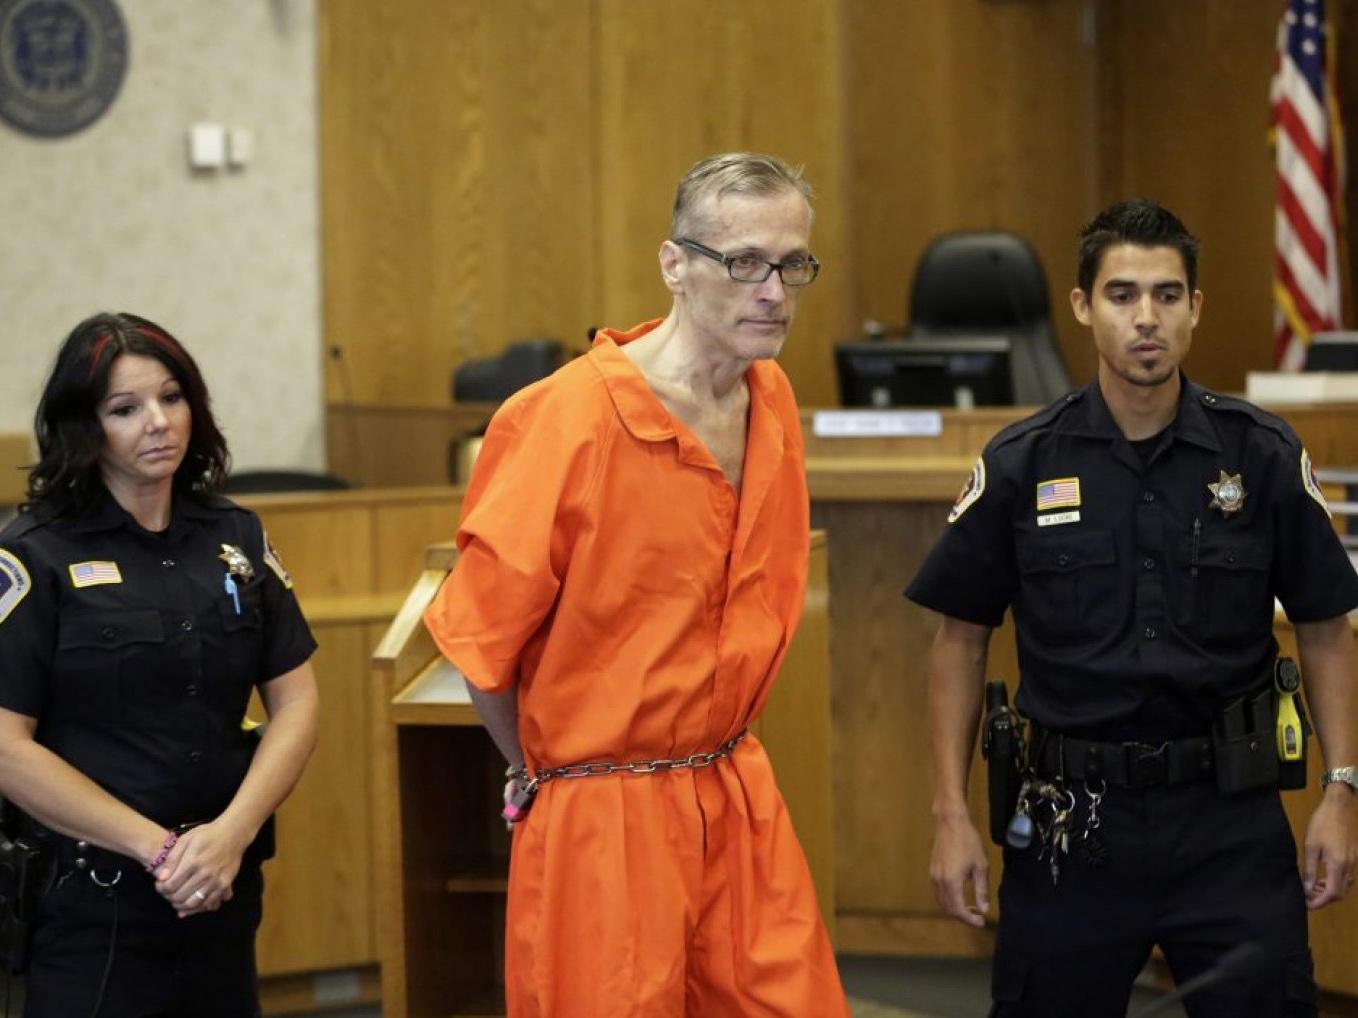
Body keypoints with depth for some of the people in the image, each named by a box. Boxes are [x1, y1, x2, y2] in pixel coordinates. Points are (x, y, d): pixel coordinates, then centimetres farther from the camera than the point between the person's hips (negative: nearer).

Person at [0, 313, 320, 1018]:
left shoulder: (236, 537, 9)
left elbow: (295, 701, 6)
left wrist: (232, 833, -10)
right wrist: (158, 847, -15)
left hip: (223, 890, 5)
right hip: (86, 900, -4)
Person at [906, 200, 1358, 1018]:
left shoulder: (1264, 456, -2)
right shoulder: (1022, 465, -3)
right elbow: (963, 638, 4)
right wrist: (952, 814, 0)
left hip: (1229, 817, 0)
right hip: (1074, 819, 0)